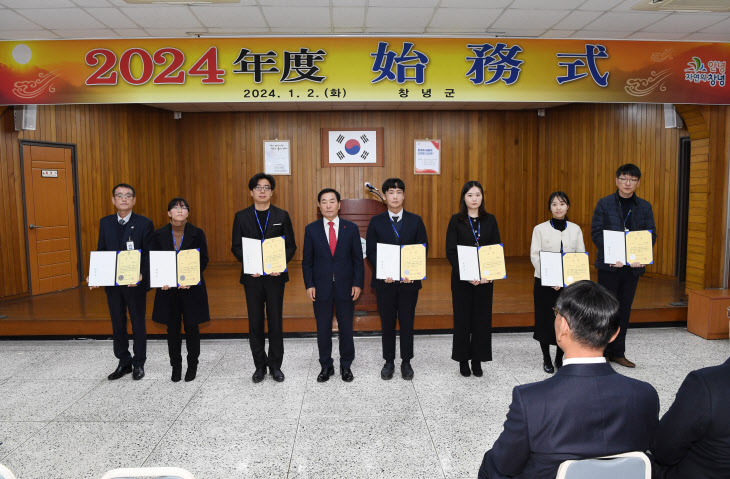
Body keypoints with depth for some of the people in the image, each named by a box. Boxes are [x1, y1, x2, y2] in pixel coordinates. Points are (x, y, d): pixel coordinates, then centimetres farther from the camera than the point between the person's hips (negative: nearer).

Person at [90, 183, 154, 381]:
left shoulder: (144, 223, -6)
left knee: (138, 324, 8)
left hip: (135, 283, -4)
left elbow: (149, 254, -8)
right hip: (112, 283, 4)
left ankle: (138, 364, 22)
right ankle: (124, 363, 27)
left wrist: (141, 274, -23)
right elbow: (101, 251, 8)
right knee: (118, 324, 13)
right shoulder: (105, 223, 6)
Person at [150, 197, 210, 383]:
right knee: (172, 328, 9)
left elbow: (204, 260, -3)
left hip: (192, 288, -1)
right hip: (168, 288, 2)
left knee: (191, 327, 6)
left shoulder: (197, 234, -1)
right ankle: (176, 366, 23)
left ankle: (192, 366, 21)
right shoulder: (159, 235, 3)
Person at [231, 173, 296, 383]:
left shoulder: (282, 216, 4)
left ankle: (275, 365, 18)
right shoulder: (241, 217, 5)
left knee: (275, 322, 5)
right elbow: (236, 246, 4)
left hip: (275, 276, 0)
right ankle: (260, 366, 20)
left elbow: (291, 245, 3)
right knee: (255, 323, 7)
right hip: (252, 277, 1)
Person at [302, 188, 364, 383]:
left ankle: (346, 366, 24)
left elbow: (358, 259, 3)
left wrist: (358, 284, -4)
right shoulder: (311, 229, 2)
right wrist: (309, 285, -5)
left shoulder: (351, 228, 2)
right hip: (321, 287, 0)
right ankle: (326, 366, 24)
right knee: (323, 330, 8)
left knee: (346, 328, 8)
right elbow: (307, 261, 4)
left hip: (345, 287, 0)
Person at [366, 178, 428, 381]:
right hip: (384, 280, 0)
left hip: (409, 280, 0)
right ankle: (389, 362, 21)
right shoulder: (376, 222, 3)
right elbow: (370, 251, 1)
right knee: (387, 322, 8)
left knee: (407, 322, 8)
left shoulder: (415, 221, 4)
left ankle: (406, 362, 22)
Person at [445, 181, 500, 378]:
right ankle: (463, 360, 17)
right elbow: (450, 251, -6)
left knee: (482, 317, 6)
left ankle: (477, 360, 19)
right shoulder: (456, 220, -2)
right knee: (462, 318, 5)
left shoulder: (490, 220, 5)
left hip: (485, 278, 2)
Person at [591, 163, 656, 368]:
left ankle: (618, 352, 21)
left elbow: (651, 235, 4)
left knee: (624, 309, 10)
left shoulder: (645, 207, 8)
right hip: (609, 265, -3)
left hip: (632, 266, 3)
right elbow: (596, 232, -7)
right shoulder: (605, 203, -1)